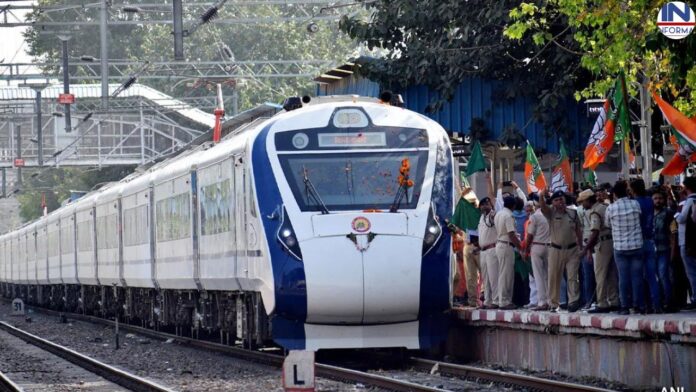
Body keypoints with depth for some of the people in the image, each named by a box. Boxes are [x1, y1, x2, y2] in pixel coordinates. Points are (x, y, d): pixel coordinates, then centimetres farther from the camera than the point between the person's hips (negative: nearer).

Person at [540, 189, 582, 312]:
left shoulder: (573, 213, 7)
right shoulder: (550, 213, 0)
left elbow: (578, 231, 11)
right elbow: (543, 208, -22)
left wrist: (581, 247, 8)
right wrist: (542, 197, -42)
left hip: (572, 250, 1)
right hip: (556, 250, -1)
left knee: (573, 277, -4)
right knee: (554, 278, 3)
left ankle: (573, 302, -6)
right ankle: (554, 304, 11)